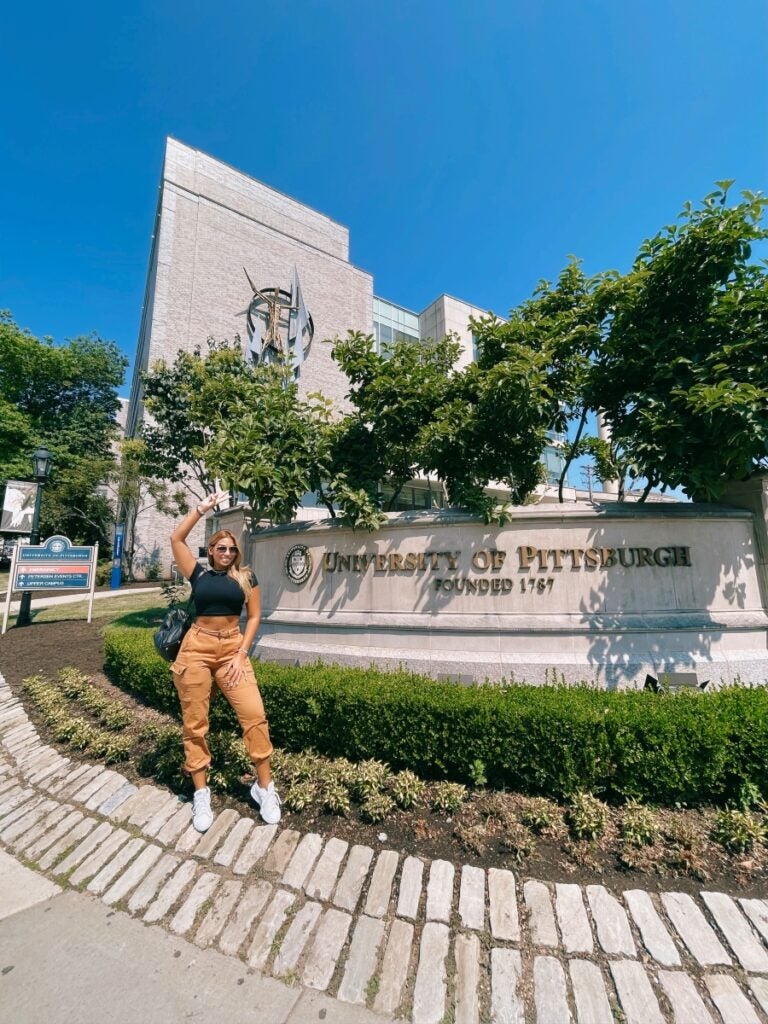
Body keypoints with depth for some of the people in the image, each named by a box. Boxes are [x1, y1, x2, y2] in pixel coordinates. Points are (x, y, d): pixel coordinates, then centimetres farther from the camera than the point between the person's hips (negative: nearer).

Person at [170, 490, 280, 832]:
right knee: (194, 723, 6)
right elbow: (176, 538, 1)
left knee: (254, 714, -8)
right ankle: (201, 794, 25)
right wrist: (203, 507, 1)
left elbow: (254, 617, 4)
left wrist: (241, 655, -4)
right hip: (196, 648, 1)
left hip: (232, 648, 0)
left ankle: (264, 786, 8)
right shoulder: (199, 575, 6)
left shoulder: (246, 578, 5)